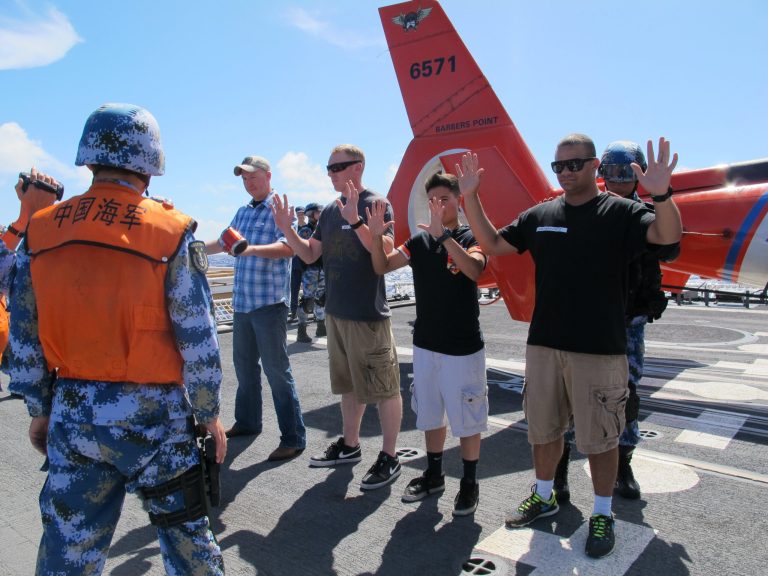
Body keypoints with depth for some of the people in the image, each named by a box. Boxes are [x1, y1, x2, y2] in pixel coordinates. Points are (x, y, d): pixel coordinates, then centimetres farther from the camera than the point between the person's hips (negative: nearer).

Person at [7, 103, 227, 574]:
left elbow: (25, 342, 5)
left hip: (71, 415, 4)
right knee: (186, 534, 16)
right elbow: (198, 341, -12)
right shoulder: (172, 234, -12)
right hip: (152, 415, -3)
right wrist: (210, 414, 0)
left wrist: (40, 411, 17)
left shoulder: (40, 232, 0)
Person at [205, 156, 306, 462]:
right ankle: (247, 422, 35)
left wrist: (252, 249, -38)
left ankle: (293, 438, 2)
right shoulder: (243, 212, 16)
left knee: (277, 370, -6)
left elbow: (289, 247, -24)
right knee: (244, 365, 18)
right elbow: (225, 241, 31)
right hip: (242, 301, 8)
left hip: (269, 302, -8)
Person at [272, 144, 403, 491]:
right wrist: (287, 229, -1)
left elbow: (386, 250, -23)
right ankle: (350, 445, 34)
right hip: (336, 312, 8)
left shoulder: (375, 204, -9)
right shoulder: (329, 211, 12)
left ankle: (389, 457, 14)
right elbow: (310, 255, 13)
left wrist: (355, 221, -33)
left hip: (368, 315, -8)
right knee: (349, 384, 19)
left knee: (384, 388, 2)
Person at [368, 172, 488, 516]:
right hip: (425, 345, 5)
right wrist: (376, 236, -19)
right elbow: (382, 267, -2)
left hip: (463, 348, -5)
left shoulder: (470, 237, -9)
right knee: (430, 414, 17)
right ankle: (434, 475, 34)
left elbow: (474, 269, -30)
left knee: (466, 418, 7)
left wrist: (443, 234, -37)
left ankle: (469, 484, 24)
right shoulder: (419, 241, 5)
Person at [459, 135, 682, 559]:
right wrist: (470, 198, -1)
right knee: (543, 427, 17)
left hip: (599, 348, -4)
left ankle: (602, 514, 27)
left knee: (599, 435, 8)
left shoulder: (619, 212, -4)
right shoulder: (539, 215, 8)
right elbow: (492, 244, 9)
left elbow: (668, 235, -19)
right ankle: (544, 496, 37)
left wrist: (662, 195, -39)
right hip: (543, 344, 4)